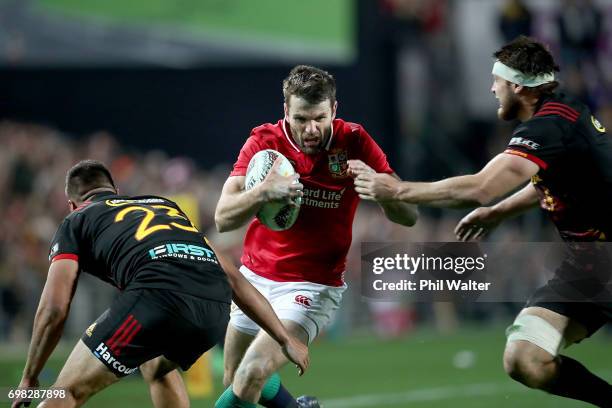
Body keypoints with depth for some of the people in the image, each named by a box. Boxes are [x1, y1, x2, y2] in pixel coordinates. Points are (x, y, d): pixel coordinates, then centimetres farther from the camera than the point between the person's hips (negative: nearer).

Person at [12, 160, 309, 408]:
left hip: (159, 297, -5)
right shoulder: (165, 206, 39)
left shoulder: (75, 222, 24)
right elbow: (233, 278, 33)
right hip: (216, 310, 6)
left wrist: (29, 378, 23)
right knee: (157, 368, 37)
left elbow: (54, 309, 12)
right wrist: (285, 339, 34)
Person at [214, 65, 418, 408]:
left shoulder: (354, 142, -13)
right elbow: (223, 219, -20)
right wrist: (263, 192, -40)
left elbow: (408, 216, -12)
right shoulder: (264, 141, -12)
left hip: (313, 286, -4)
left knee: (250, 379, -22)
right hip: (256, 276, 4)